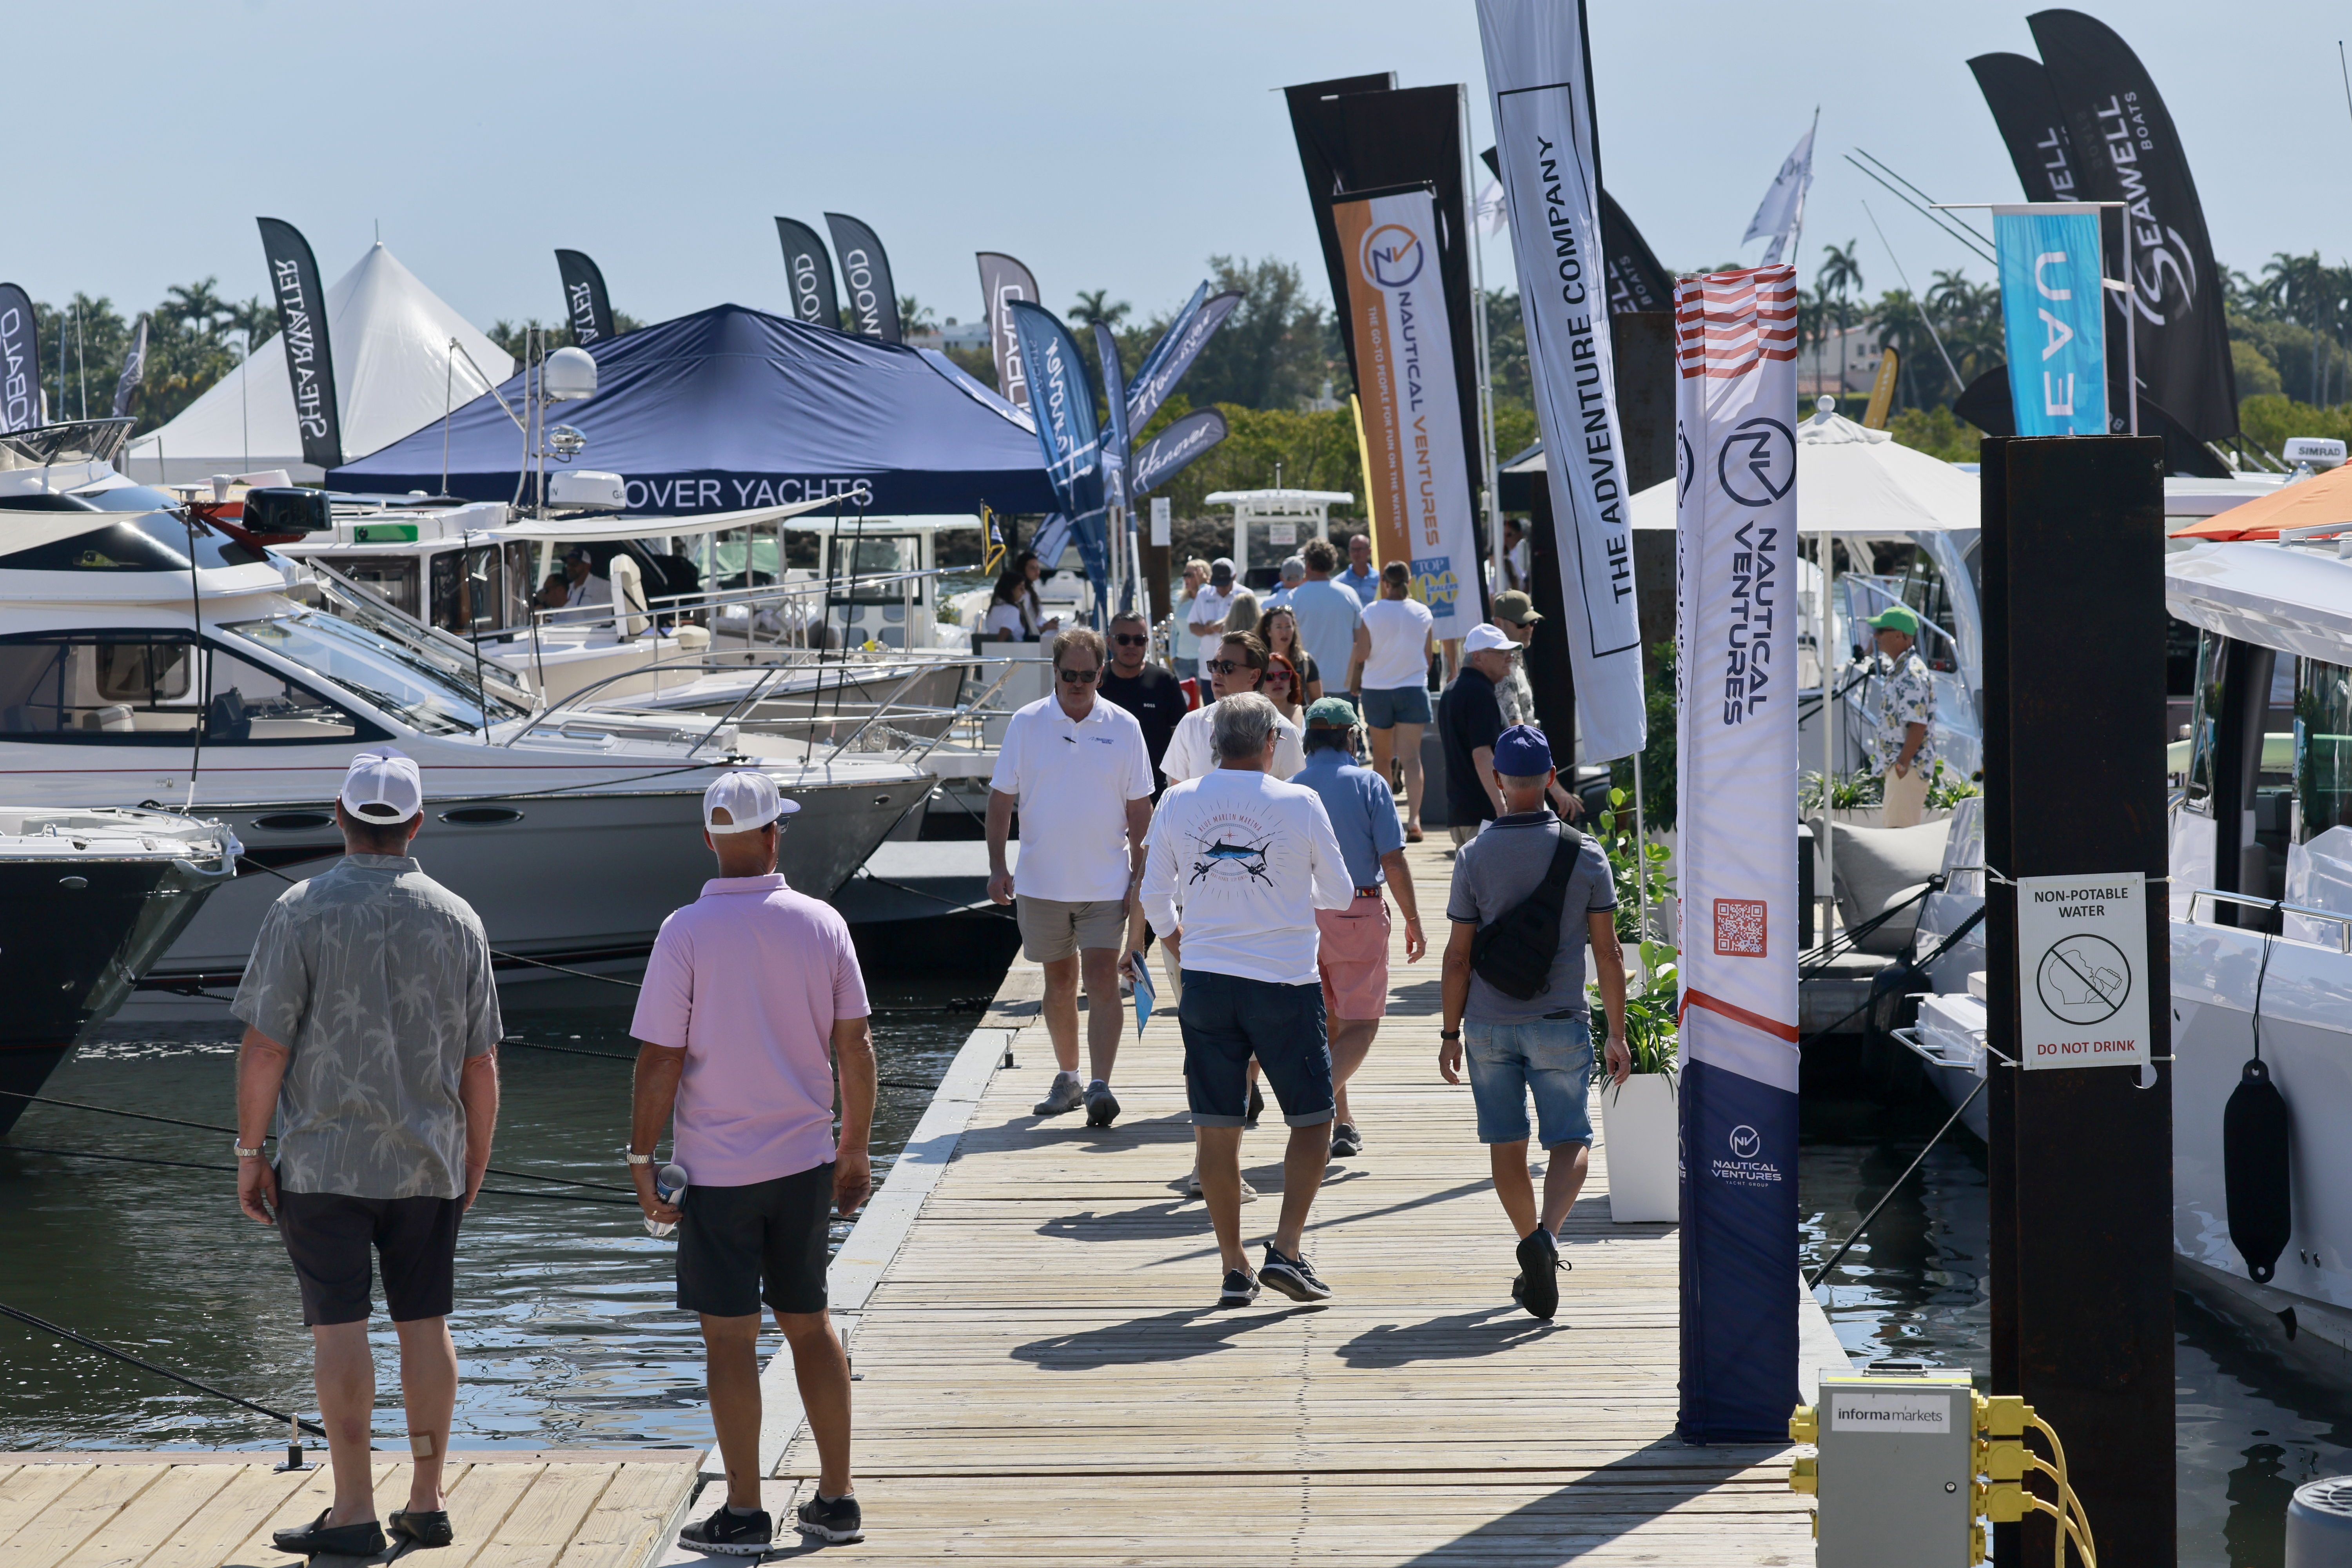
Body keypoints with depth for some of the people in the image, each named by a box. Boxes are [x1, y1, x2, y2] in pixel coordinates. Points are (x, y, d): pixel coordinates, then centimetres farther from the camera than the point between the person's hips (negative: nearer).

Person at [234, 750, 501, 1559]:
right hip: (427, 1161, 3)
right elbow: (481, 1065, 4)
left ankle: (354, 1514, -1)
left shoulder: (302, 911, -9)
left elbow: (264, 1047, -12)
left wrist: (249, 1153, -3)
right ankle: (426, 1504, 15)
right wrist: (477, 1159, 16)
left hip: (324, 1159, -3)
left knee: (340, 1328, -1)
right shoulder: (456, 918, 1)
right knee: (424, 1324, 11)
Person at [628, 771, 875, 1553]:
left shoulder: (686, 933, -11)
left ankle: (744, 1513, 7)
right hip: (806, 1162, 4)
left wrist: (640, 1158, -2)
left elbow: (659, 1061, -12)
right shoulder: (821, 924, -2)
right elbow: (855, 1047, 1)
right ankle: (837, 1500, 17)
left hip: (720, 1170, -4)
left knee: (729, 1339, 3)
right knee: (809, 1325, 15)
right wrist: (856, 1150, 12)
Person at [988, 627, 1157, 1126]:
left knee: (1102, 979, -11)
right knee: (1060, 981, 12)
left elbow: (1139, 807, 4)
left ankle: (1101, 1086, -13)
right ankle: (1068, 1078, 26)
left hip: (1106, 881, -1)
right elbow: (1002, 798, 4)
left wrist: (1141, 876, 0)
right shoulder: (1026, 724, -1)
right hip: (1041, 880, 1)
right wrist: (997, 866, -4)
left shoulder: (1124, 727, -1)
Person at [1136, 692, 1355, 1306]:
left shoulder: (1178, 802, 1)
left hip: (1206, 980, 3)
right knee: (1312, 1120, 9)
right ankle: (1286, 1250, -2)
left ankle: (1234, 1267, 11)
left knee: (1216, 1128, 8)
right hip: (1285, 982, -3)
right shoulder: (1299, 803, -7)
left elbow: (1155, 897, 10)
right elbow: (1339, 895, 3)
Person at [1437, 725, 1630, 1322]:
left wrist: (1450, 1033, 7)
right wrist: (1617, 1035, 6)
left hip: (1488, 1024, 1)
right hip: (1559, 1023, -1)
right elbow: (1607, 954, -2)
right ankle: (1547, 1235, -21)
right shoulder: (1584, 855, -4)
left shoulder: (1474, 856, -5)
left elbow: (1458, 955, -2)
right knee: (1571, 1142, 4)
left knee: (1507, 1144, 12)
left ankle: (1536, 1251, 20)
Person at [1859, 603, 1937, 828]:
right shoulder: (1897, 670, 15)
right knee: (1895, 827, 15)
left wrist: (1902, 764, -23)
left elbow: (1918, 725, -23)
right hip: (1898, 764, 11)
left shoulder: (1912, 674, -18)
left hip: (1909, 767, -11)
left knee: (1900, 828, -13)